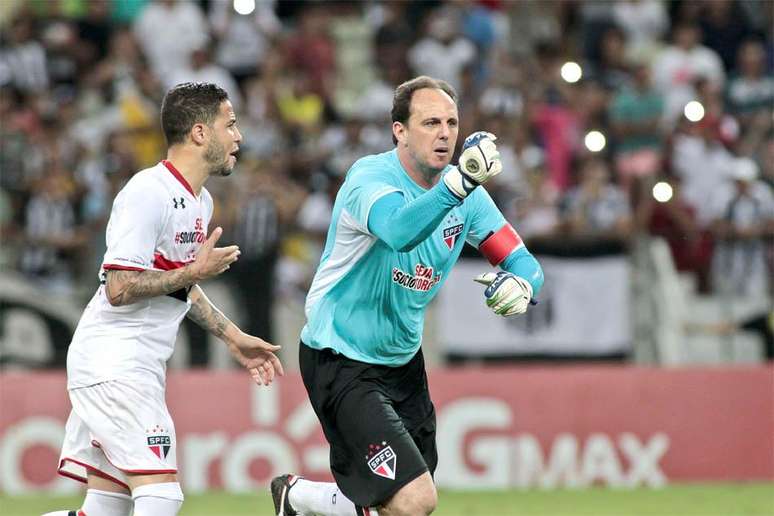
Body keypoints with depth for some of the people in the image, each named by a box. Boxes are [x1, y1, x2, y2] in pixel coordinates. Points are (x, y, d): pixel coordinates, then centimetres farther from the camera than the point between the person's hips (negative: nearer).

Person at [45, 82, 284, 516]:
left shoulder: (199, 201, 16)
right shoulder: (149, 194, -15)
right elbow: (118, 289, -19)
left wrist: (233, 337, 24)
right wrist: (195, 271, -14)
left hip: (139, 367, 10)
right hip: (113, 363, -10)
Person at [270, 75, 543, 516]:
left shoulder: (468, 196, -1)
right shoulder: (371, 177, -22)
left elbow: (524, 263, 0)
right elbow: (400, 231, -44)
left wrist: (520, 285, -24)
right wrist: (459, 181, -60)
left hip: (403, 360, 8)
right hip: (340, 360, -8)